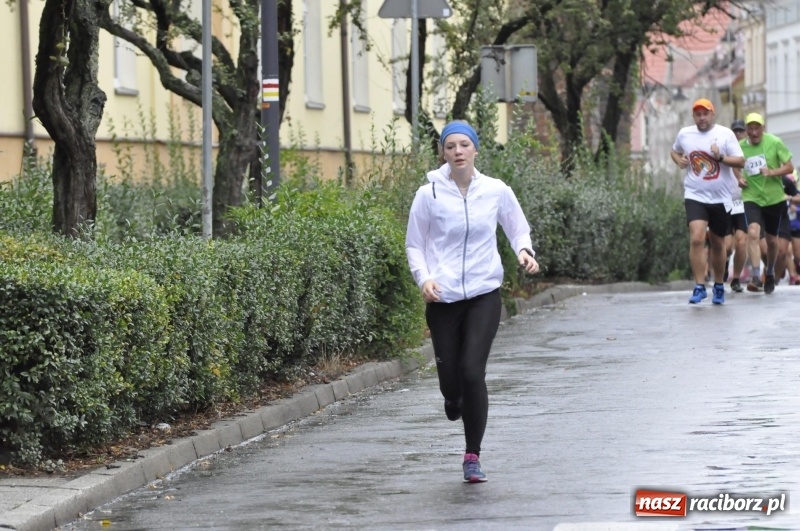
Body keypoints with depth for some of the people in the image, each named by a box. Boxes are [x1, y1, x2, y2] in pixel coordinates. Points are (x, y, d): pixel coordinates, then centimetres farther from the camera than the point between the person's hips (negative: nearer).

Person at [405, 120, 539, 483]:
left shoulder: (496, 192, 0)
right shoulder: (429, 194, -2)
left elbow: (518, 229, 15)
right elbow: (414, 245, 6)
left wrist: (525, 252, -6)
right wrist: (424, 277, -11)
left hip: (484, 294, 0)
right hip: (443, 298, 1)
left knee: (473, 371, -14)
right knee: (449, 375, 0)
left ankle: (473, 456, -2)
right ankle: (453, 400, 42)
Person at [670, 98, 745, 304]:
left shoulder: (725, 134, -3)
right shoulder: (684, 134, 4)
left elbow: (740, 161, -6)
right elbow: (674, 151, 23)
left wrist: (721, 157, -24)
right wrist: (679, 160, 0)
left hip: (721, 198, 0)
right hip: (695, 196, 0)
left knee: (718, 244, 12)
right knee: (696, 239, -19)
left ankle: (719, 286, 29)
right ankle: (699, 287, -16)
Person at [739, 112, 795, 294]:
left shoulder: (775, 143, -7)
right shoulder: (740, 147, -2)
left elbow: (790, 167, -5)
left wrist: (772, 172, -23)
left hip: (774, 198, 0)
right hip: (752, 197, 0)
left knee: (771, 239, 11)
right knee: (753, 232, -23)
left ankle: (770, 273, 35)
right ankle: (755, 276, -26)